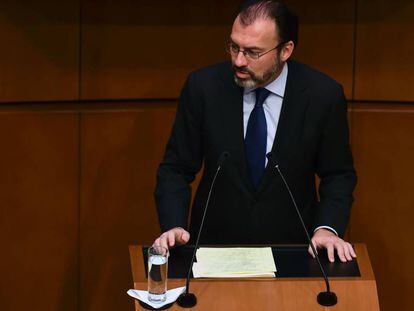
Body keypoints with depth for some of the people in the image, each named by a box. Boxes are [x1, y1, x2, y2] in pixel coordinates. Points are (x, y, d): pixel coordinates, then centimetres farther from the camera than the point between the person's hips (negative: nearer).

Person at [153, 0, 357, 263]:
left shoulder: (323, 94, -7)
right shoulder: (203, 87, -6)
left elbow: (338, 174, 4)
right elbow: (177, 168, 1)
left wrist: (328, 228, -13)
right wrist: (174, 226, -15)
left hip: (291, 246, 0)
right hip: (216, 242, 1)